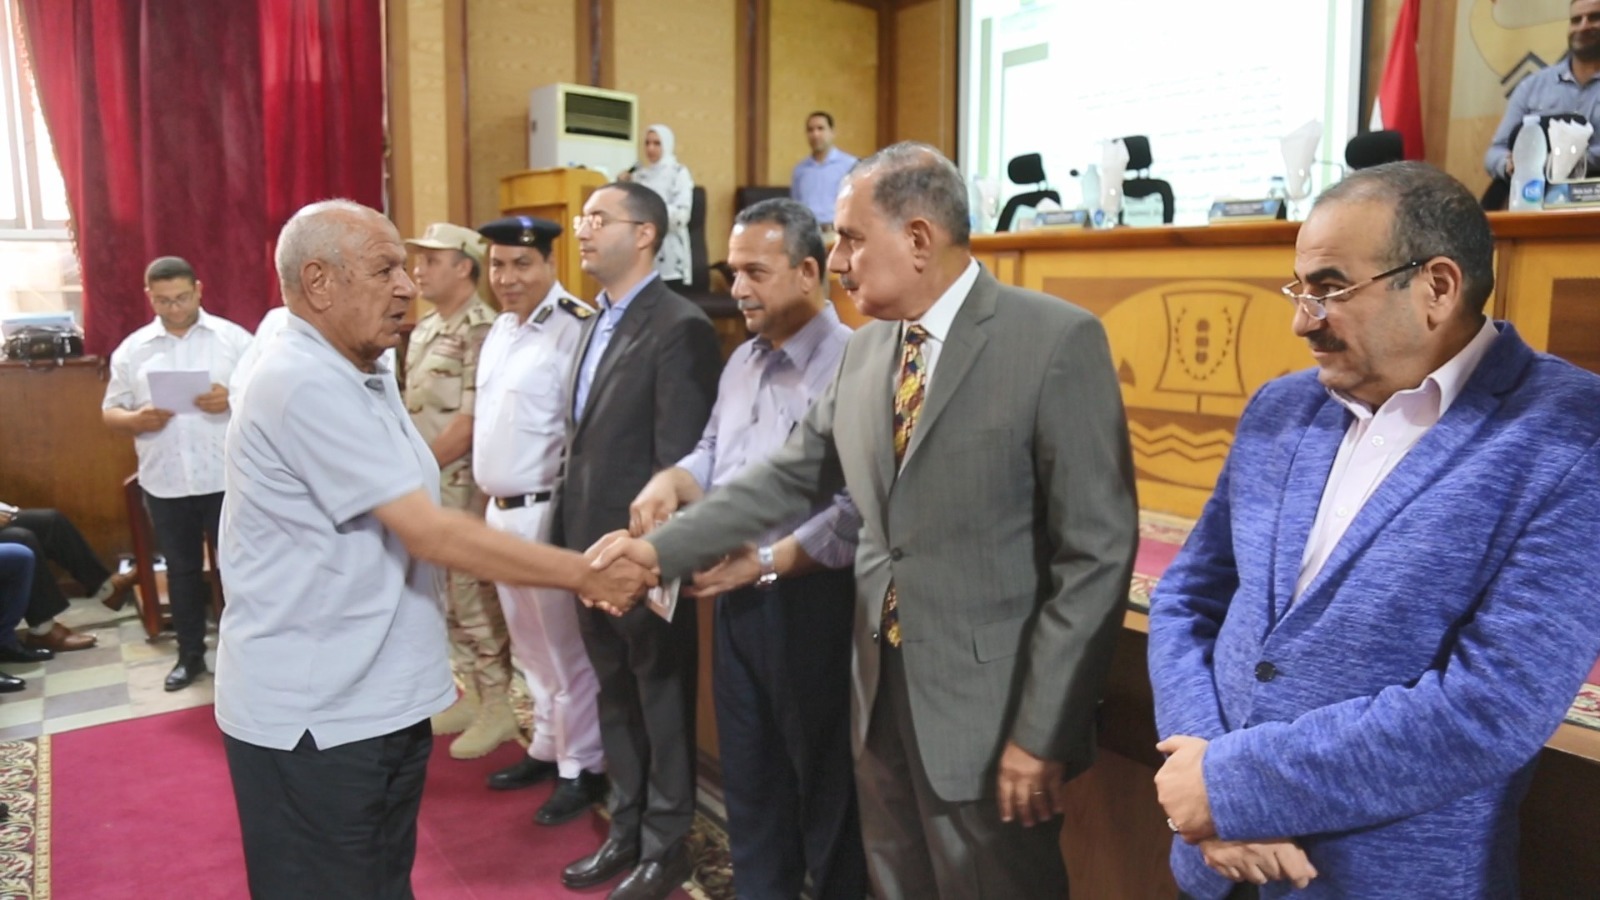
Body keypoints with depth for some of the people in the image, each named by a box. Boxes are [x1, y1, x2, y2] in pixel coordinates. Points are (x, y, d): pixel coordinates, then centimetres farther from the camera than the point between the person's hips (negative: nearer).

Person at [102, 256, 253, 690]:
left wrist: (234, 399, -22)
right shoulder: (132, 349, 7)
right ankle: (190, 655, 26)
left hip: (226, 478, -3)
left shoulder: (233, 337, 0)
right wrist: (138, 419, -13)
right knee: (181, 570, 13)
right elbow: (110, 412, 9)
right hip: (165, 484, 3)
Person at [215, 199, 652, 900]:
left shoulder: (366, 378, 11)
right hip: (311, 716, -9)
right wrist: (581, 573, -19)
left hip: (379, 698, 9)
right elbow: (431, 533, -24)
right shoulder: (305, 385, -21)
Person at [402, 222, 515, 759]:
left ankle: (498, 708, 14)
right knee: (446, 598, 16)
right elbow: (413, 409, 17)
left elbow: (471, 422, -19)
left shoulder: (481, 330, -15)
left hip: (463, 487, -9)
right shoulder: (424, 330, 13)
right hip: (423, 487, 9)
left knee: (476, 599, 0)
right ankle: (471, 695, 29)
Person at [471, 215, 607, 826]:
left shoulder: (575, 327, -17)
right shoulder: (500, 329, 12)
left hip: (547, 512, -9)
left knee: (566, 648, 3)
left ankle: (583, 769, 18)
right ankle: (546, 748, 36)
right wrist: (491, 495, 18)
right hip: (501, 509, 9)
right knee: (528, 645, 20)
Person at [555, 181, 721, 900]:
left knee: (663, 704, 10)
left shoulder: (680, 328, -15)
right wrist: (569, 533, 10)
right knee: (615, 699, 20)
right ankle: (626, 831, 38)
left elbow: (678, 458, -19)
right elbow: (583, 441, 13)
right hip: (591, 548, 8)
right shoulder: (596, 323, 12)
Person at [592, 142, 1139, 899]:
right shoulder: (867, 349, 6)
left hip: (988, 706, -6)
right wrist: (662, 547, 5)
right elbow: (791, 479, 12)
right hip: (881, 694, 6)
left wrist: (1043, 731, -16)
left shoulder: (1056, 341, -15)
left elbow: (1097, 554, -16)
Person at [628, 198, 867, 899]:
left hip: (810, 600, -8)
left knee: (824, 783, 10)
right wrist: (671, 480, -6)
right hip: (735, 597, 8)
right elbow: (713, 455, 15)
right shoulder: (742, 361, 12)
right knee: (748, 777, 21)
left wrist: (765, 563, -22)